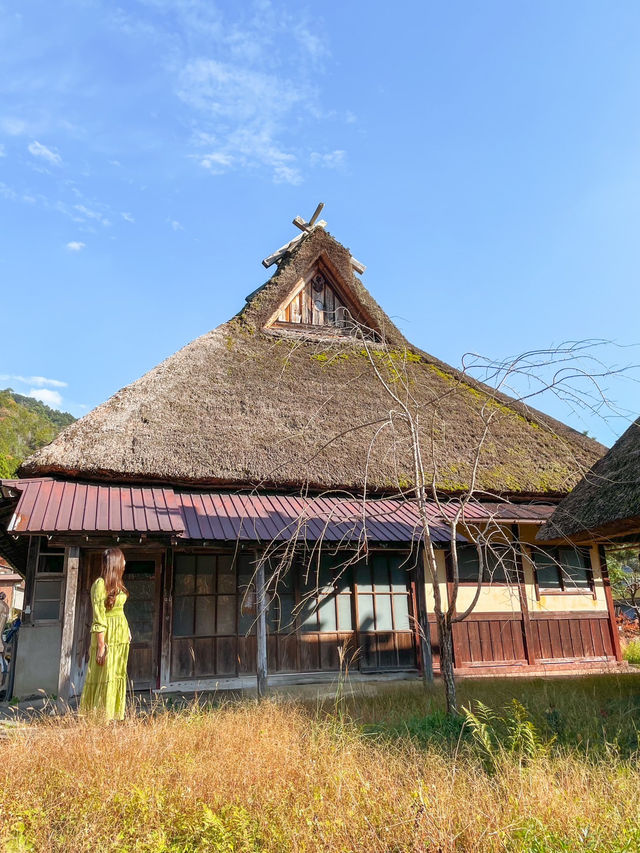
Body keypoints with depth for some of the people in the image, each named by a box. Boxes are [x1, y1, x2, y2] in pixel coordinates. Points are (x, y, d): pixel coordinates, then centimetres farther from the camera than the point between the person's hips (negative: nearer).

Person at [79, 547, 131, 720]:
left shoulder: (116, 583, 12)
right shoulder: (100, 584, -14)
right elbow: (98, 618, -16)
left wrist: (127, 629, 6)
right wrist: (101, 645, -18)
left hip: (120, 635, 8)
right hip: (107, 635, -8)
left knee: (118, 676, 13)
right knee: (104, 676, -1)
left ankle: (113, 716, 22)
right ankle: (98, 718, 8)